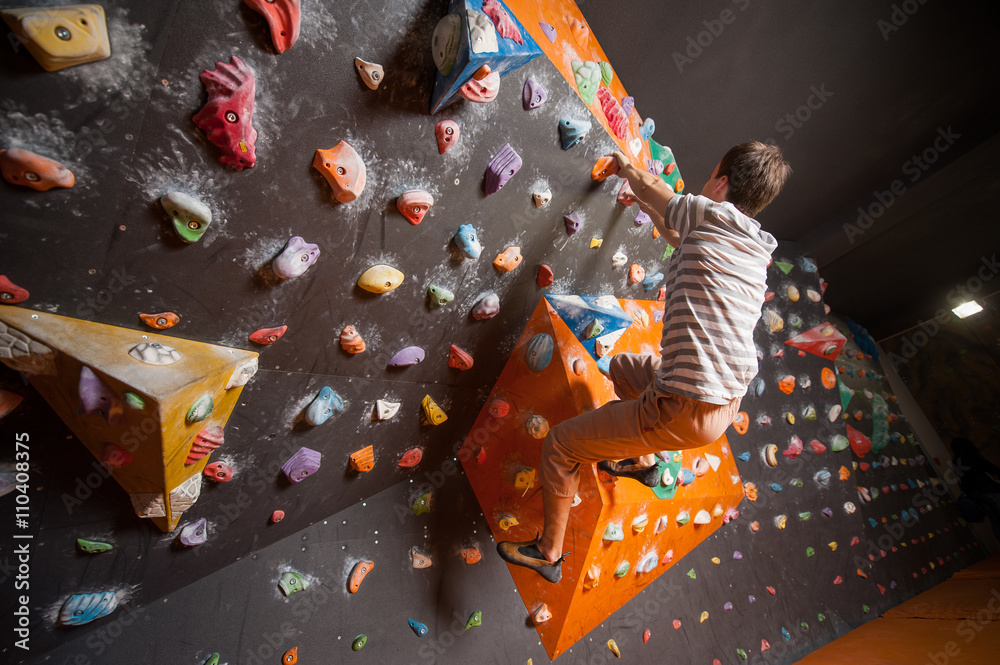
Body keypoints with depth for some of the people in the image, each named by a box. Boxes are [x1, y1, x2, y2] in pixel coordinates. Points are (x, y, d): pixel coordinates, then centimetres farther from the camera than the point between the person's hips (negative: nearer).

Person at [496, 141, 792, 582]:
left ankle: (548, 554, 24)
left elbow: (647, 184, 7)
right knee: (623, 366, 32)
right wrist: (645, 203, 43)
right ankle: (642, 461, 41)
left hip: (688, 412, -9)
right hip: (729, 401, 10)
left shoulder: (713, 215, -11)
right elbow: (679, 236, 29)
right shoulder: (755, 248, 12)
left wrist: (626, 166, 29)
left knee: (559, 443, 4)